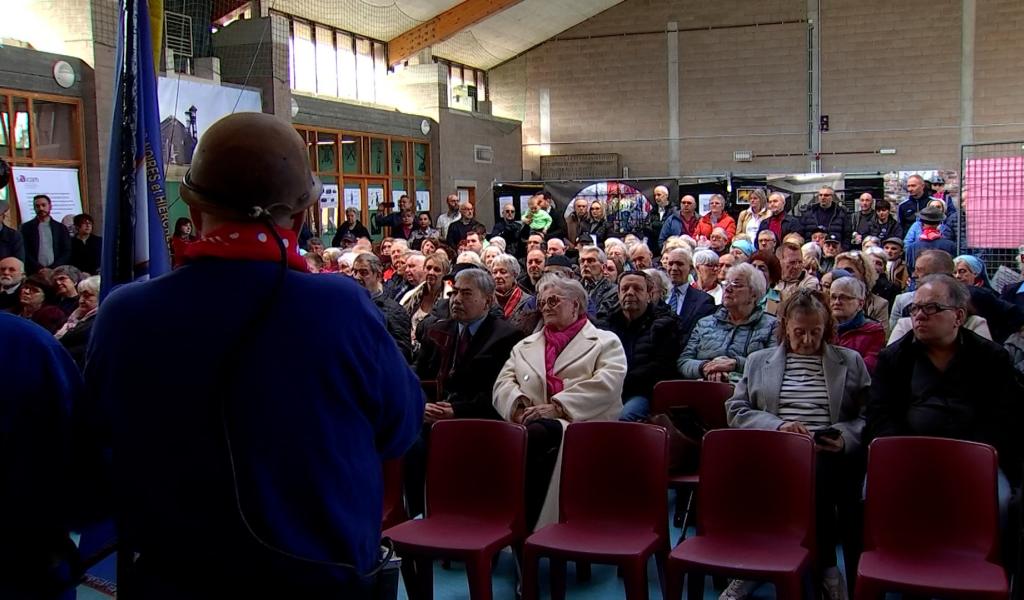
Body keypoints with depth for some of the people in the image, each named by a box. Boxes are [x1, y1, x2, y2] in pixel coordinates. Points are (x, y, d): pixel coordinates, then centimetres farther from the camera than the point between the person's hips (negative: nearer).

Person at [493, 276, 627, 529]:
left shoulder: (605, 342, 15)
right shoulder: (525, 346, 30)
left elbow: (606, 384, -4)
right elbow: (503, 383, 16)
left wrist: (557, 407, -14)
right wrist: (519, 406, -8)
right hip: (534, 425, 3)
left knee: (535, 433, -36)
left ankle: (531, 528, -28)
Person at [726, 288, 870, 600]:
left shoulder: (850, 361, 17)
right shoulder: (758, 361, 20)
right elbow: (736, 409, 10)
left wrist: (845, 437, -11)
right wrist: (777, 425, -7)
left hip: (829, 456, 0)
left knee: (817, 472, -37)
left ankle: (823, 568, -18)